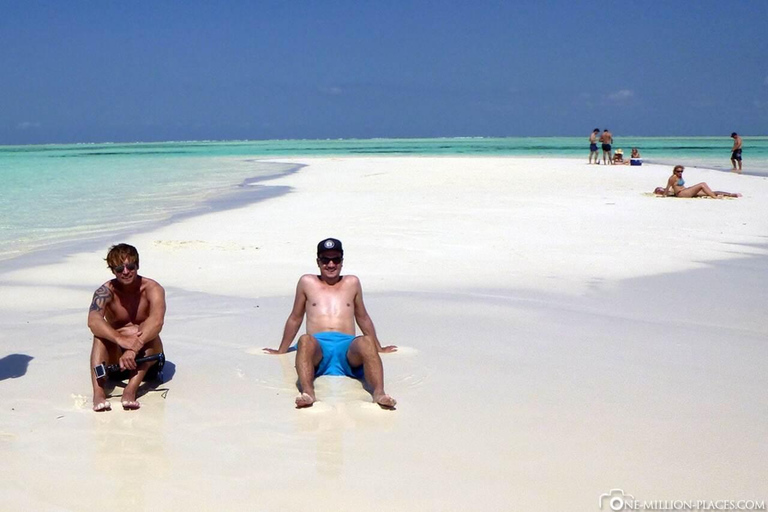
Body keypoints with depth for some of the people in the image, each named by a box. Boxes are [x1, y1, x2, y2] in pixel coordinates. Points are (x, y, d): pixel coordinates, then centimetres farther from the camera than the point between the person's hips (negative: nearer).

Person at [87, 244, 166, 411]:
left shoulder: (152, 289, -12)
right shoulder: (106, 291, -9)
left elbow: (157, 321, -32)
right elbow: (93, 321, -30)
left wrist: (133, 348, -48)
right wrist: (120, 339, -48)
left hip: (146, 359, -1)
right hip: (115, 359, 1)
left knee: (147, 333, -29)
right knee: (101, 333, -25)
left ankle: (131, 390, -43)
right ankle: (98, 391, -41)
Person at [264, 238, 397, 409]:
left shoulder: (352, 283, 27)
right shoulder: (307, 282, 24)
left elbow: (363, 318, 35)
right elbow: (295, 318, 29)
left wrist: (379, 348, 38)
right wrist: (281, 351, 31)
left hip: (347, 346, 1)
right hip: (319, 347, -1)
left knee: (366, 342, -36)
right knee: (305, 340, -39)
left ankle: (379, 393, -54)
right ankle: (308, 393, -58)